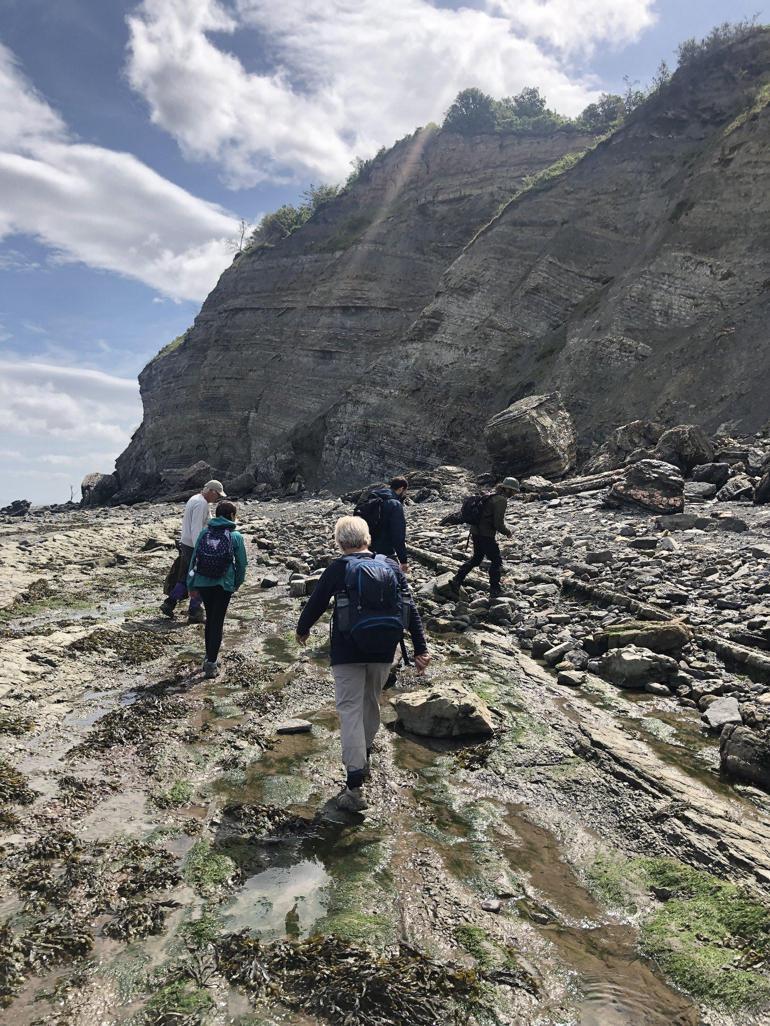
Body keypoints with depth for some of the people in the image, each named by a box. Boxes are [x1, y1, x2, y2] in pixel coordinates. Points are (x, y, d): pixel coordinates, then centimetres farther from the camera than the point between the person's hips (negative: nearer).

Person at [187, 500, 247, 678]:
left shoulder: (204, 532, 3)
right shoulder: (236, 536, -4)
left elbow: (194, 559, 3)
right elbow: (242, 562, 1)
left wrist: (191, 585, 10)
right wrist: (238, 583, 17)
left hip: (203, 583, 3)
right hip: (223, 585, -3)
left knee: (210, 619, 20)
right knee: (217, 622, 3)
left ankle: (209, 656, 28)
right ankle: (211, 663, 0)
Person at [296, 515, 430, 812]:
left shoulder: (338, 568, -7)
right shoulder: (391, 566, 2)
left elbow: (316, 603, 3)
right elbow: (410, 608, 0)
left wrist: (302, 629, 22)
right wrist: (421, 648, 3)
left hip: (348, 651, -4)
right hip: (383, 650, 4)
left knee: (350, 710, -1)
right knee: (371, 702, 22)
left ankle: (355, 786, -8)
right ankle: (363, 759, 41)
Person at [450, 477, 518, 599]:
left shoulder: (491, 495, 13)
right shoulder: (501, 500, -16)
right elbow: (498, 523, -20)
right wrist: (507, 532, -3)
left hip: (476, 532, 9)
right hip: (485, 535, -9)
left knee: (476, 558, 23)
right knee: (496, 560, 5)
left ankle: (457, 580, 22)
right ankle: (495, 589, 12)